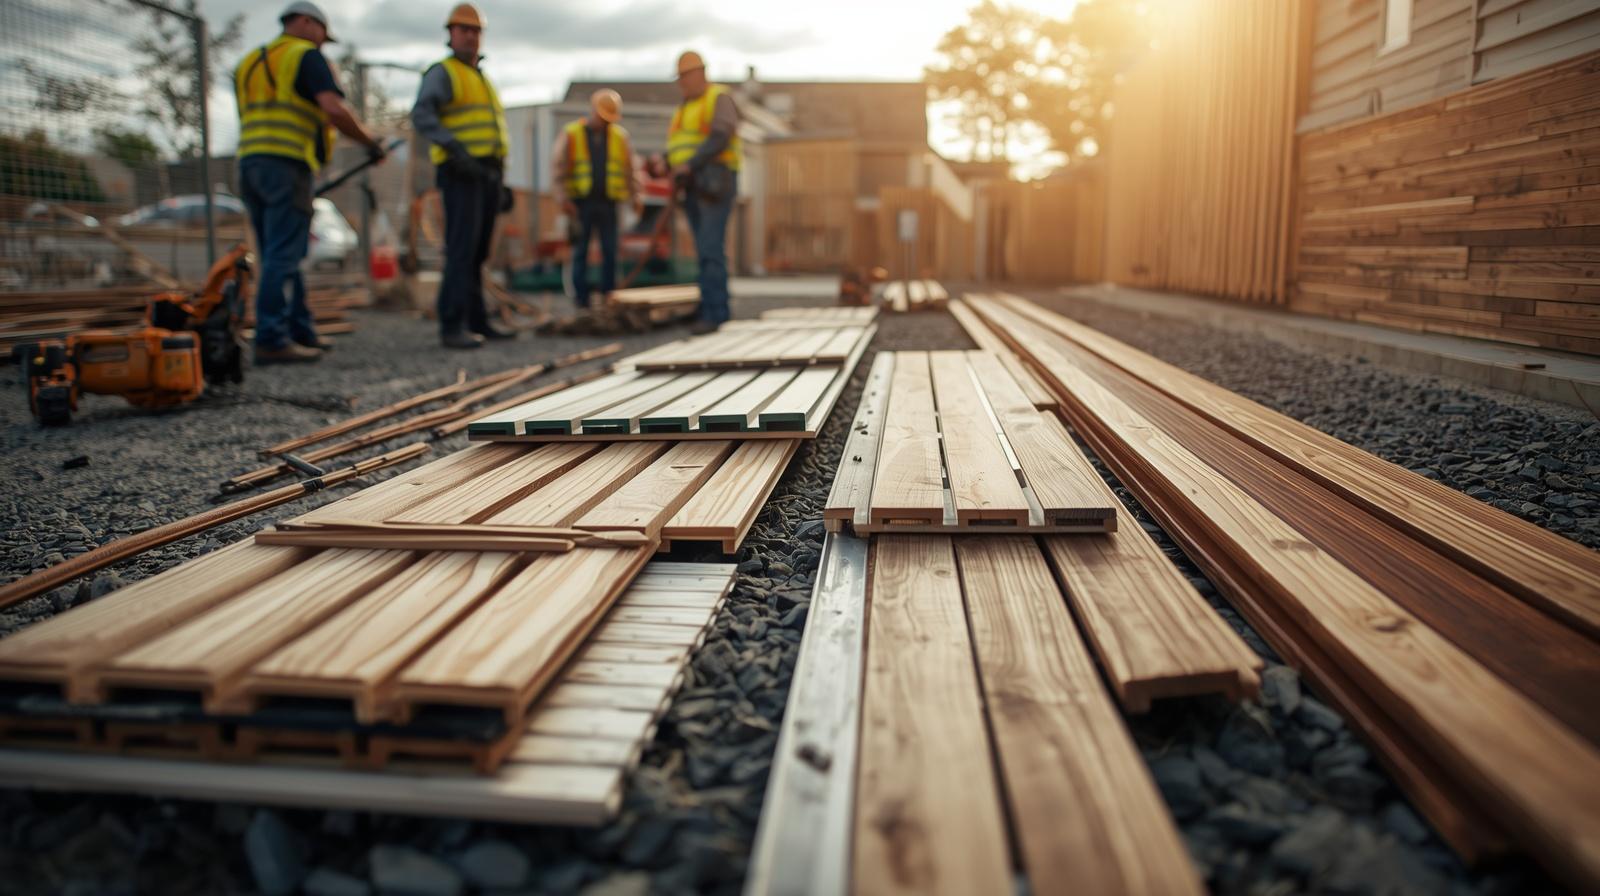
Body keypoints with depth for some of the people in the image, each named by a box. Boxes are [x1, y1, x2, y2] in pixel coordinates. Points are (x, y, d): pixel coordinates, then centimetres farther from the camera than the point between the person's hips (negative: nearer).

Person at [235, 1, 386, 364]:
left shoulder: (249, 63, 25)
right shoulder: (306, 55, 1)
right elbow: (334, 110, -13)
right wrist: (370, 141, -1)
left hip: (249, 162, 8)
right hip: (286, 165, -8)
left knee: (278, 255, 12)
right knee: (283, 257, -10)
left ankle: (299, 330, 16)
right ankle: (271, 341, -13)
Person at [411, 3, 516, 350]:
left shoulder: (480, 80, 26)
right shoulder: (442, 72, -2)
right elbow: (421, 116, -18)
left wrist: (501, 182, 20)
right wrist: (455, 150, -32)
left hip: (486, 174, 8)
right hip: (460, 173, -8)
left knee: (478, 252, 8)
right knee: (462, 248, -17)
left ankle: (477, 321, 12)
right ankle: (452, 327, -19)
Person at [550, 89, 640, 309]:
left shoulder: (620, 136, 9)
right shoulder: (571, 134, 2)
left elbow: (629, 169, 11)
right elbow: (558, 167, -1)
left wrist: (634, 197, 2)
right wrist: (564, 198, -9)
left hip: (607, 202, 2)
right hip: (581, 203, -2)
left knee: (610, 252, -1)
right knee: (580, 252, 0)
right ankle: (581, 299, 5)